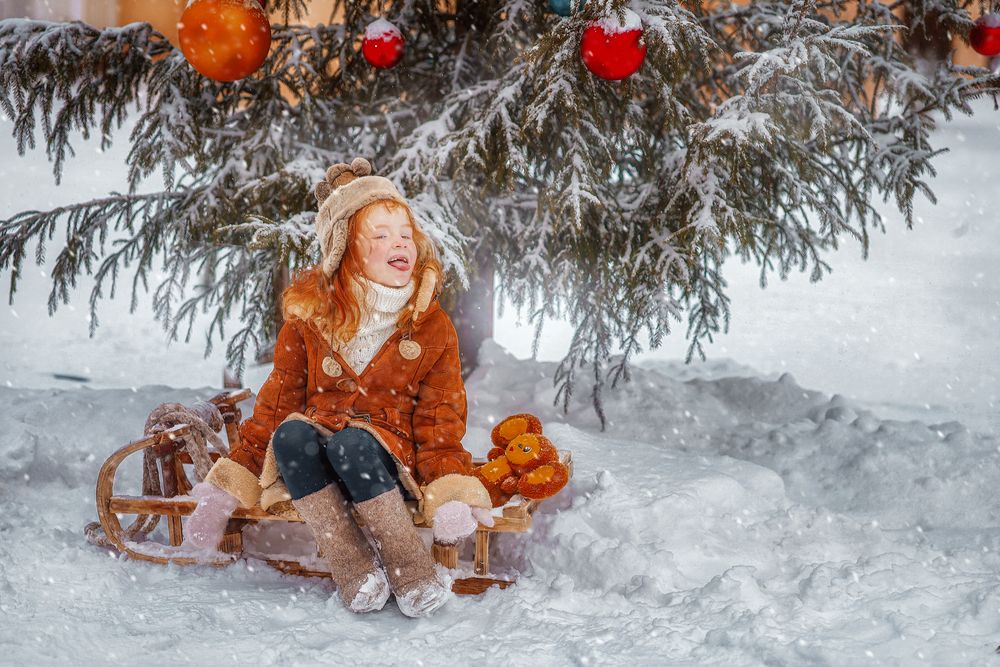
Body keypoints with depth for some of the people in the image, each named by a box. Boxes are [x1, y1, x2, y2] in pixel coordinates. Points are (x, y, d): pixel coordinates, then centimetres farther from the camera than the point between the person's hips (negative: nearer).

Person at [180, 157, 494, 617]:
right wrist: (231, 484, 1)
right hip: (310, 463, 2)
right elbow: (277, 400, 6)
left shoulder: (432, 327, 2)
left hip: (386, 459, -2)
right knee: (291, 434, -32)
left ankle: (411, 572, -27)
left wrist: (451, 495, -14)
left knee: (351, 444, -35)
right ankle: (354, 570, -34)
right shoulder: (309, 315, 3)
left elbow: (440, 420, 2)